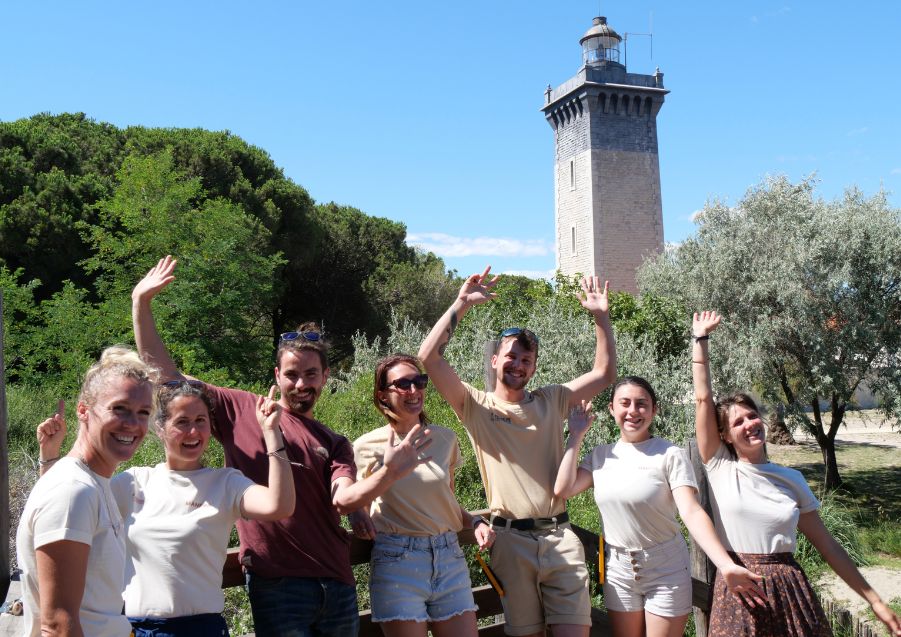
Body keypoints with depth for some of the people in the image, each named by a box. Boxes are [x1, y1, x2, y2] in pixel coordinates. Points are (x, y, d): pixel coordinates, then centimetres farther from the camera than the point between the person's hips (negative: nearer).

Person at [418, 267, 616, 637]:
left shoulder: (552, 401, 10)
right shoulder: (476, 406, 1)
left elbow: (604, 373, 9)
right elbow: (429, 358, -11)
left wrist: (600, 317, 0)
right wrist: (462, 304, -12)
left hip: (559, 535, 2)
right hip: (511, 538, -2)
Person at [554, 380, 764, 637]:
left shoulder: (670, 455, -11)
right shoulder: (600, 455, 3)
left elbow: (692, 513, -19)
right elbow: (562, 489, -9)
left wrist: (726, 566, -32)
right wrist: (576, 436, -3)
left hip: (665, 570, -3)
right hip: (617, 570, 4)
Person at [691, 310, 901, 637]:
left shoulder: (791, 479, 5)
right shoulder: (720, 468, -1)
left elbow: (826, 543, 9)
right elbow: (703, 399, -6)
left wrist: (875, 600, 9)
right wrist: (700, 338, -3)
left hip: (790, 592, 2)